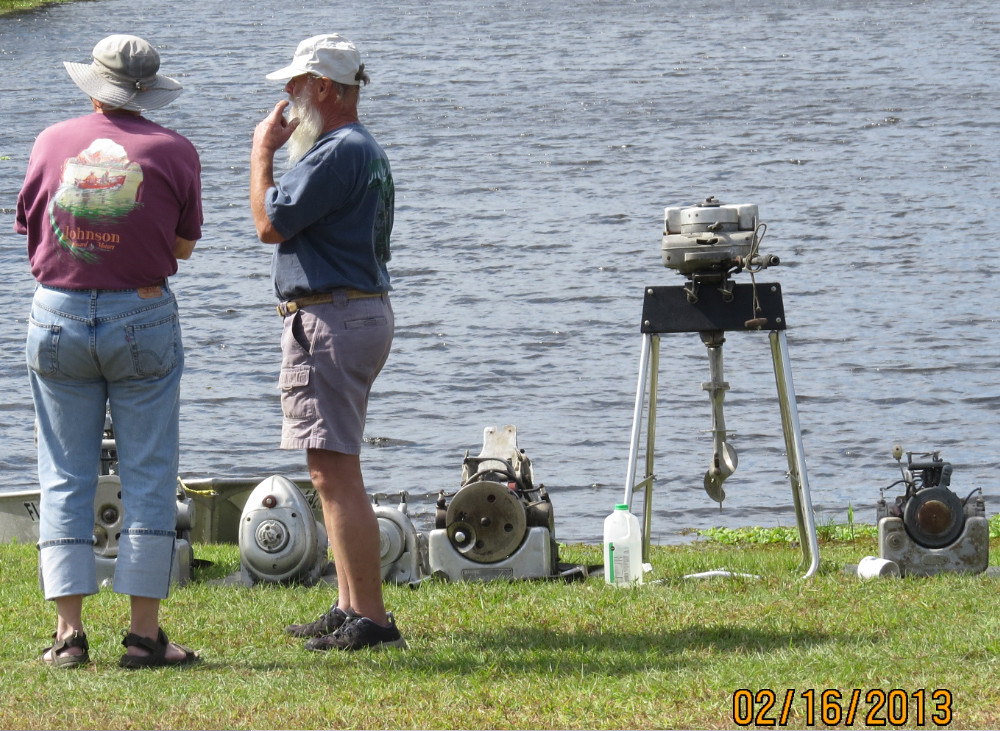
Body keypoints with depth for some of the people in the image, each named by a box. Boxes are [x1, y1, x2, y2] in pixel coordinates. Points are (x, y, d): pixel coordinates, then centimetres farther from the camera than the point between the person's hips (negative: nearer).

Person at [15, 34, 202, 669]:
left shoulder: (52, 143, 2)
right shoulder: (173, 152, -4)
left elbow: (29, 230, 9)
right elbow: (185, 244, 4)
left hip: (57, 316, 2)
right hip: (143, 317, -2)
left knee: (65, 479, 7)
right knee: (148, 476, 3)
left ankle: (70, 633, 2)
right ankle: (145, 633, -2)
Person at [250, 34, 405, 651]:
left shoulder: (337, 153, -17)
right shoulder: (368, 150, 19)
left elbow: (271, 223, -16)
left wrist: (262, 151, -4)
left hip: (329, 318, -11)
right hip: (364, 311, 11)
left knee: (335, 472, -12)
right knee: (336, 472, 17)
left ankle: (371, 618, -14)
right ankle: (351, 608, 22)